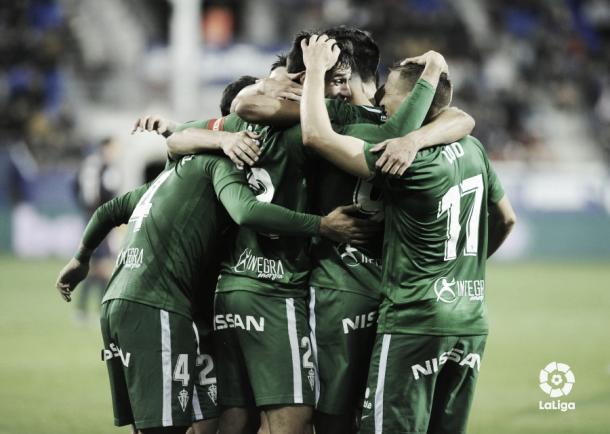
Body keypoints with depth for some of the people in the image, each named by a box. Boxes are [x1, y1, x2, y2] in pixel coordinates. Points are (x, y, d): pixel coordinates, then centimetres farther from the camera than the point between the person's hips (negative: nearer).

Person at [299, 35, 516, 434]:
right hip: (472, 325, 8)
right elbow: (505, 220, 21)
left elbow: (316, 134, -18)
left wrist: (316, 68, -5)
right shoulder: (472, 150, 7)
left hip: (415, 323, -7)